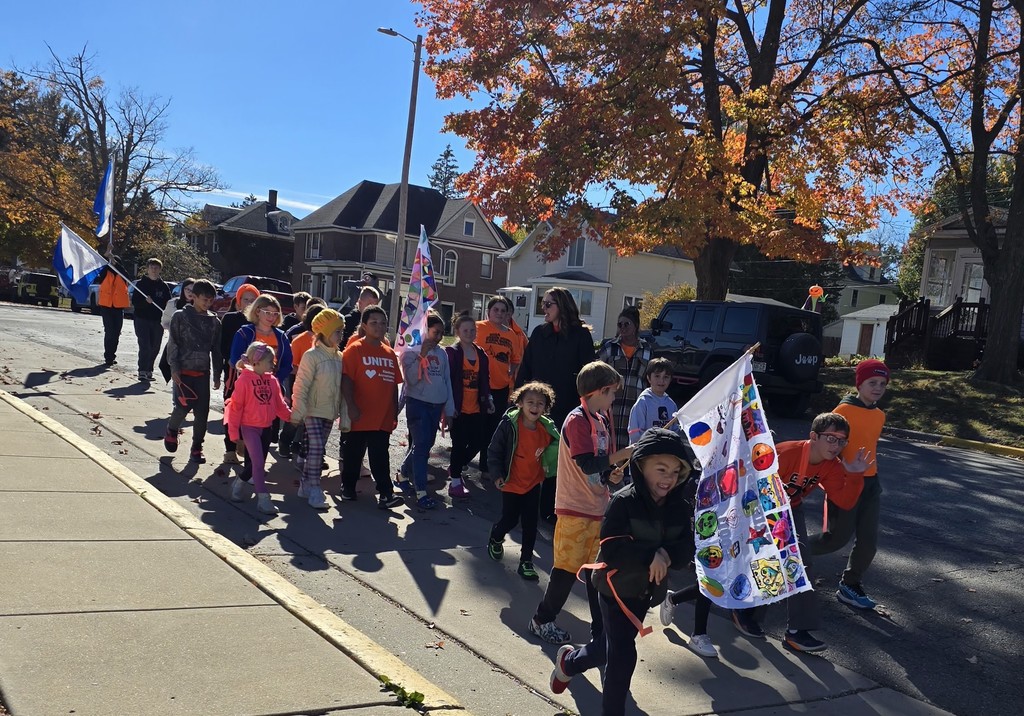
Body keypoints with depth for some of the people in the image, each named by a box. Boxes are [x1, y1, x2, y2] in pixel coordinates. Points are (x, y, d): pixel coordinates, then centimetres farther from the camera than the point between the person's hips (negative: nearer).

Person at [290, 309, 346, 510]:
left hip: (329, 412, 6)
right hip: (313, 411, -6)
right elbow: (301, 386, -13)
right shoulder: (311, 356, -12)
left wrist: (342, 411, 10)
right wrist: (298, 412, -15)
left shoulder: (340, 357, 6)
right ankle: (314, 490, -7)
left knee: (316, 450, 12)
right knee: (316, 449, -12)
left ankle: (305, 485, 22)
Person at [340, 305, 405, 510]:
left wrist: (395, 413, 13)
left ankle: (385, 493, 0)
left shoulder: (390, 353, 12)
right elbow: (346, 379, -11)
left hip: (383, 418, 4)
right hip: (360, 416, -4)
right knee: (353, 454, 10)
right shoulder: (354, 349, -5)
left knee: (380, 458, 2)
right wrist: (351, 406, -18)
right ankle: (348, 488, 25)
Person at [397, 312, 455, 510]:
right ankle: (421, 493, -11)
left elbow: (447, 380, 14)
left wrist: (449, 409, 13)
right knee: (421, 445, -11)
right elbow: (411, 379, -15)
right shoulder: (411, 351, -5)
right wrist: (421, 356, -22)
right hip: (417, 403, -6)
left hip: (436, 404, 6)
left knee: (426, 445, 13)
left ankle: (403, 475, 34)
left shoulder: (442, 353, 10)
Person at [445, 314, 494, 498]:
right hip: (459, 408, -6)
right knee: (460, 443, -1)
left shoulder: (481, 354, 11)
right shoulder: (451, 353, -6)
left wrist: (488, 399, 9)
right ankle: (455, 481, 12)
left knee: (478, 441, 6)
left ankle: (455, 468, 29)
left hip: (476, 408, 6)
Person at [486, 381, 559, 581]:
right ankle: (495, 539, 44)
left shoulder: (548, 428, -8)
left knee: (530, 525, 5)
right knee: (509, 520, 10)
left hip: (533, 484, 3)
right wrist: (498, 474, -13)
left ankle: (526, 561, 19)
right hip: (511, 483, -3)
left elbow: (554, 450, 8)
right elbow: (494, 450, -11)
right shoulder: (509, 424, -19)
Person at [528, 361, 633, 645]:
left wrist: (611, 475, -3)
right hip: (575, 508, -8)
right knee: (567, 568, 2)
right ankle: (541, 620, 20)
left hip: (597, 507, 8)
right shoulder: (577, 420, -15)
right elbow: (588, 464, -25)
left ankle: (601, 630, 23)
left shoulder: (601, 421, 12)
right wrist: (622, 454, -20)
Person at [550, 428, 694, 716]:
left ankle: (569, 661, 49)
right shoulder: (624, 501, -21)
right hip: (617, 587, -6)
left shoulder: (679, 507, -5)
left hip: (646, 590, 6)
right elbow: (612, 549, -27)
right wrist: (651, 555, -33)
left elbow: (686, 550, -8)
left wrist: (666, 556, -27)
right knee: (623, 655, -7)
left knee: (609, 646, 20)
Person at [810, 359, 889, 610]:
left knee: (869, 541, 5)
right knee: (837, 538, -3)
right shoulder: (845, 410, -13)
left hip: (870, 483, 7)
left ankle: (850, 586, 22)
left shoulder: (880, 415, 10)